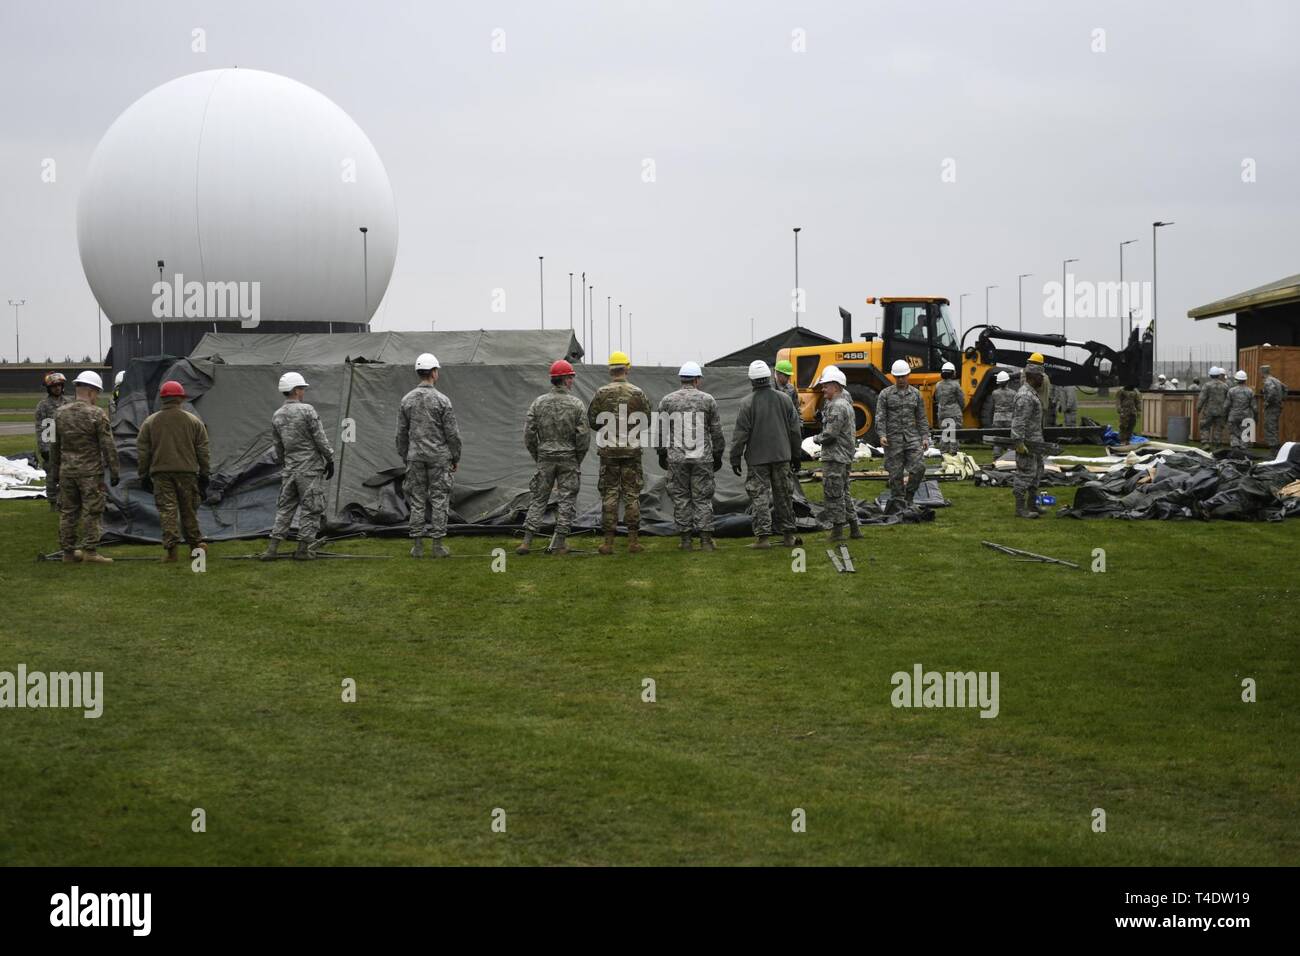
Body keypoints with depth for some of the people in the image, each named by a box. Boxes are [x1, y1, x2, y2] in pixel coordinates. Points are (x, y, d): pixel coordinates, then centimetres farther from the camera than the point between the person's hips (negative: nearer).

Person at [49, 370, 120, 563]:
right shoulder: (97, 414, -10)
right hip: (90, 471, -5)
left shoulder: (60, 413, 7)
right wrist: (114, 471, -5)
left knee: (67, 511, 10)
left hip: (67, 470, 6)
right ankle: (90, 551, -4)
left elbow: (54, 446, 13)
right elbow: (108, 446, -10)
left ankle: (68, 551, 15)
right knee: (92, 511, -1)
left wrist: (54, 472, 20)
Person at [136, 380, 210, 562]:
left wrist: (143, 476, 14)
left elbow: (142, 452, 7)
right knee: (189, 509, 12)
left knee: (167, 509, -3)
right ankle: (195, 544, 19)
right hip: (187, 472, 1)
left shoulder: (150, 422, 4)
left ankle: (170, 547, -13)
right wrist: (204, 474, 14)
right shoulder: (194, 421, 4)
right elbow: (203, 451, 7)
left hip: (161, 473, -1)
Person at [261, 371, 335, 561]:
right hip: (310, 468, -6)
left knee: (285, 507, 12)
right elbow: (320, 438, -11)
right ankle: (303, 549, 1)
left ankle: (272, 547, 6)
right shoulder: (306, 410, -12)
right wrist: (330, 460, -1)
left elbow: (278, 446, 15)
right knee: (311, 508, 2)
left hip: (289, 469, 6)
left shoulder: (276, 416, 7)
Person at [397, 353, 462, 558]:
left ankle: (417, 545, 7)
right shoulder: (442, 400, -8)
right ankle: (437, 545, 1)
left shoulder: (406, 400, 3)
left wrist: (405, 457, 18)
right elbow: (452, 433, -6)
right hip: (439, 457, -3)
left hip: (415, 457, 4)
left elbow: (401, 433, 8)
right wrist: (456, 458, 4)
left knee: (417, 500, 7)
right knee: (439, 500, 1)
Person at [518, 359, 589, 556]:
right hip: (569, 458, -2)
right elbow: (584, 435, -8)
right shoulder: (577, 404, -7)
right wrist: (578, 459, 6)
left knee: (538, 498, 8)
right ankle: (559, 543, 3)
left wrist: (536, 456, 11)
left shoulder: (539, 402, -1)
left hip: (545, 458, 2)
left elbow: (529, 432, -1)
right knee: (567, 499, 5)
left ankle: (527, 541, 3)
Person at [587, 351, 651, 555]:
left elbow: (592, 422, 0)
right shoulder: (637, 393, -4)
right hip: (632, 451, 0)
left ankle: (608, 542, 1)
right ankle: (633, 541, 4)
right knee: (632, 495, 5)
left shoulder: (601, 393, -5)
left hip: (608, 451, 0)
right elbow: (647, 421, 2)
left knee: (609, 495, 4)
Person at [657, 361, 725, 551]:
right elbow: (716, 431, 6)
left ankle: (685, 540, 5)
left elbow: (661, 430, 5)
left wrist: (662, 454, 14)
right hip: (703, 458, 0)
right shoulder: (708, 400, 2)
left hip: (676, 458, 0)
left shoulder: (667, 400, 3)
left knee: (680, 498, 5)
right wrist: (718, 455, 15)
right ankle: (705, 539, -2)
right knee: (703, 498, 3)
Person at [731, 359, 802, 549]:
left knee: (759, 496, -1)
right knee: (784, 496, 12)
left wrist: (735, 458, -3)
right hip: (782, 456, 4)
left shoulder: (747, 402, -11)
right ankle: (788, 535, 16)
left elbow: (740, 433, -11)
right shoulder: (783, 399, 3)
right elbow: (794, 430, 9)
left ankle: (762, 536, -6)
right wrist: (795, 456, 18)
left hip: (757, 458, -4)